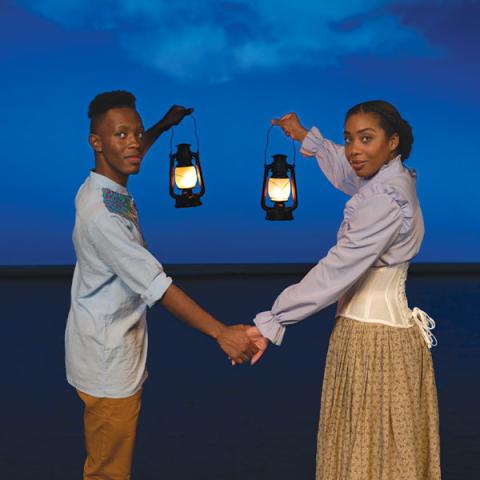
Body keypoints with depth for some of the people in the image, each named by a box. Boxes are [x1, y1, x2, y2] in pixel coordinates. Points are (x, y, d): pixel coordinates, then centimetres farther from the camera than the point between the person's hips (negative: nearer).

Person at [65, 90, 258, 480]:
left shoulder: (100, 188, 3)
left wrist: (164, 126, 37)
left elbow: (128, 158, 29)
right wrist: (220, 332, -31)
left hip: (113, 347, 9)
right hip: (109, 359, -9)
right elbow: (156, 286, -30)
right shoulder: (101, 213, -26)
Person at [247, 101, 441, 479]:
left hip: (374, 336, -9)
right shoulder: (392, 180, 7)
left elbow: (338, 270, -27)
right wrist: (306, 138, 39)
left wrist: (271, 324, -27)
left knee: (373, 449, 1)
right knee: (366, 443, 17)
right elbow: (347, 172, 32)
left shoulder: (386, 198, -21)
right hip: (372, 326, 9)